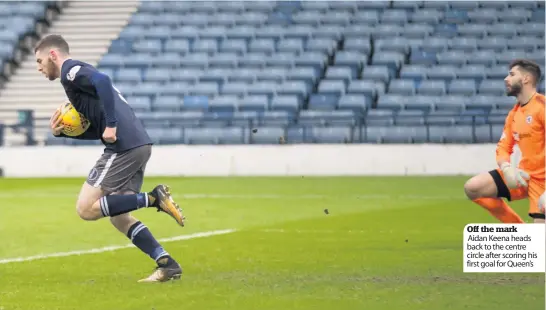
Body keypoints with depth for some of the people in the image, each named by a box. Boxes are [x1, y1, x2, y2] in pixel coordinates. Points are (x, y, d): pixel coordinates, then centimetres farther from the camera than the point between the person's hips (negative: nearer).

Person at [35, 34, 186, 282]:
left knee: (86, 209, -5)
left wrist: (111, 125, -22)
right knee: (118, 216, 13)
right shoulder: (79, 74, 29)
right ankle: (167, 264, 4)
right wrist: (61, 131, 17)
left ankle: (154, 199, -13)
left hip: (123, 146, -10)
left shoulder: (71, 70, -1)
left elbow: (103, 81, -22)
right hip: (139, 145, 10)